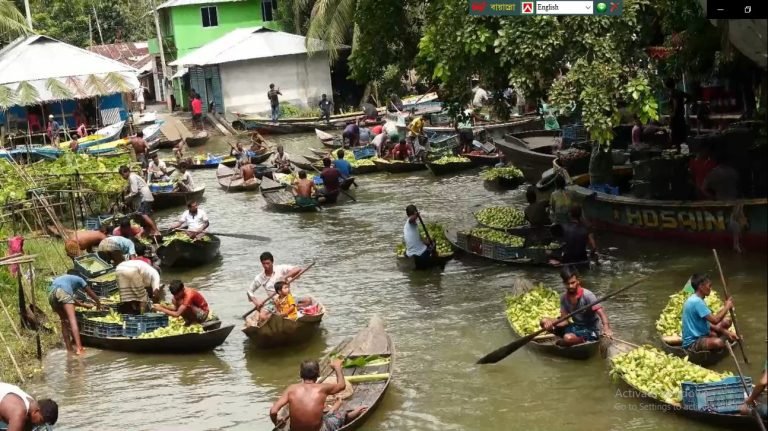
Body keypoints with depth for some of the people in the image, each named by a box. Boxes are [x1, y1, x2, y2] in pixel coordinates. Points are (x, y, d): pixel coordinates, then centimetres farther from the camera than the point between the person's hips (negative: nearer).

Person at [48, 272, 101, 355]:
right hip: (63, 291, -6)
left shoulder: (62, 278, 46)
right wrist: (98, 303, 57)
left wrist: (85, 305, 61)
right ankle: (79, 348, -29)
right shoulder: (78, 279, 33)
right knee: (72, 319, -14)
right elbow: (91, 293, 40)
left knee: (64, 320, 18)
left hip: (51, 293, 6)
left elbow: (72, 300, 50)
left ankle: (69, 349, 14)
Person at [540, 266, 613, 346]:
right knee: (544, 322, -5)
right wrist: (552, 323, -25)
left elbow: (600, 312, -31)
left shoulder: (587, 295, -21)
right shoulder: (564, 298, -2)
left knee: (568, 338, -37)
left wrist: (606, 328, -50)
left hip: (590, 331, -7)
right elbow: (564, 320, -3)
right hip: (575, 327, 7)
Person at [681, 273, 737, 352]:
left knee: (726, 322, 12)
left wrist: (725, 332, 0)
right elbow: (715, 320, -26)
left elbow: (708, 322, 11)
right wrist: (727, 307, -11)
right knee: (718, 343, -37)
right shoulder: (697, 302, -23)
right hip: (693, 342, -10)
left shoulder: (696, 300, 9)